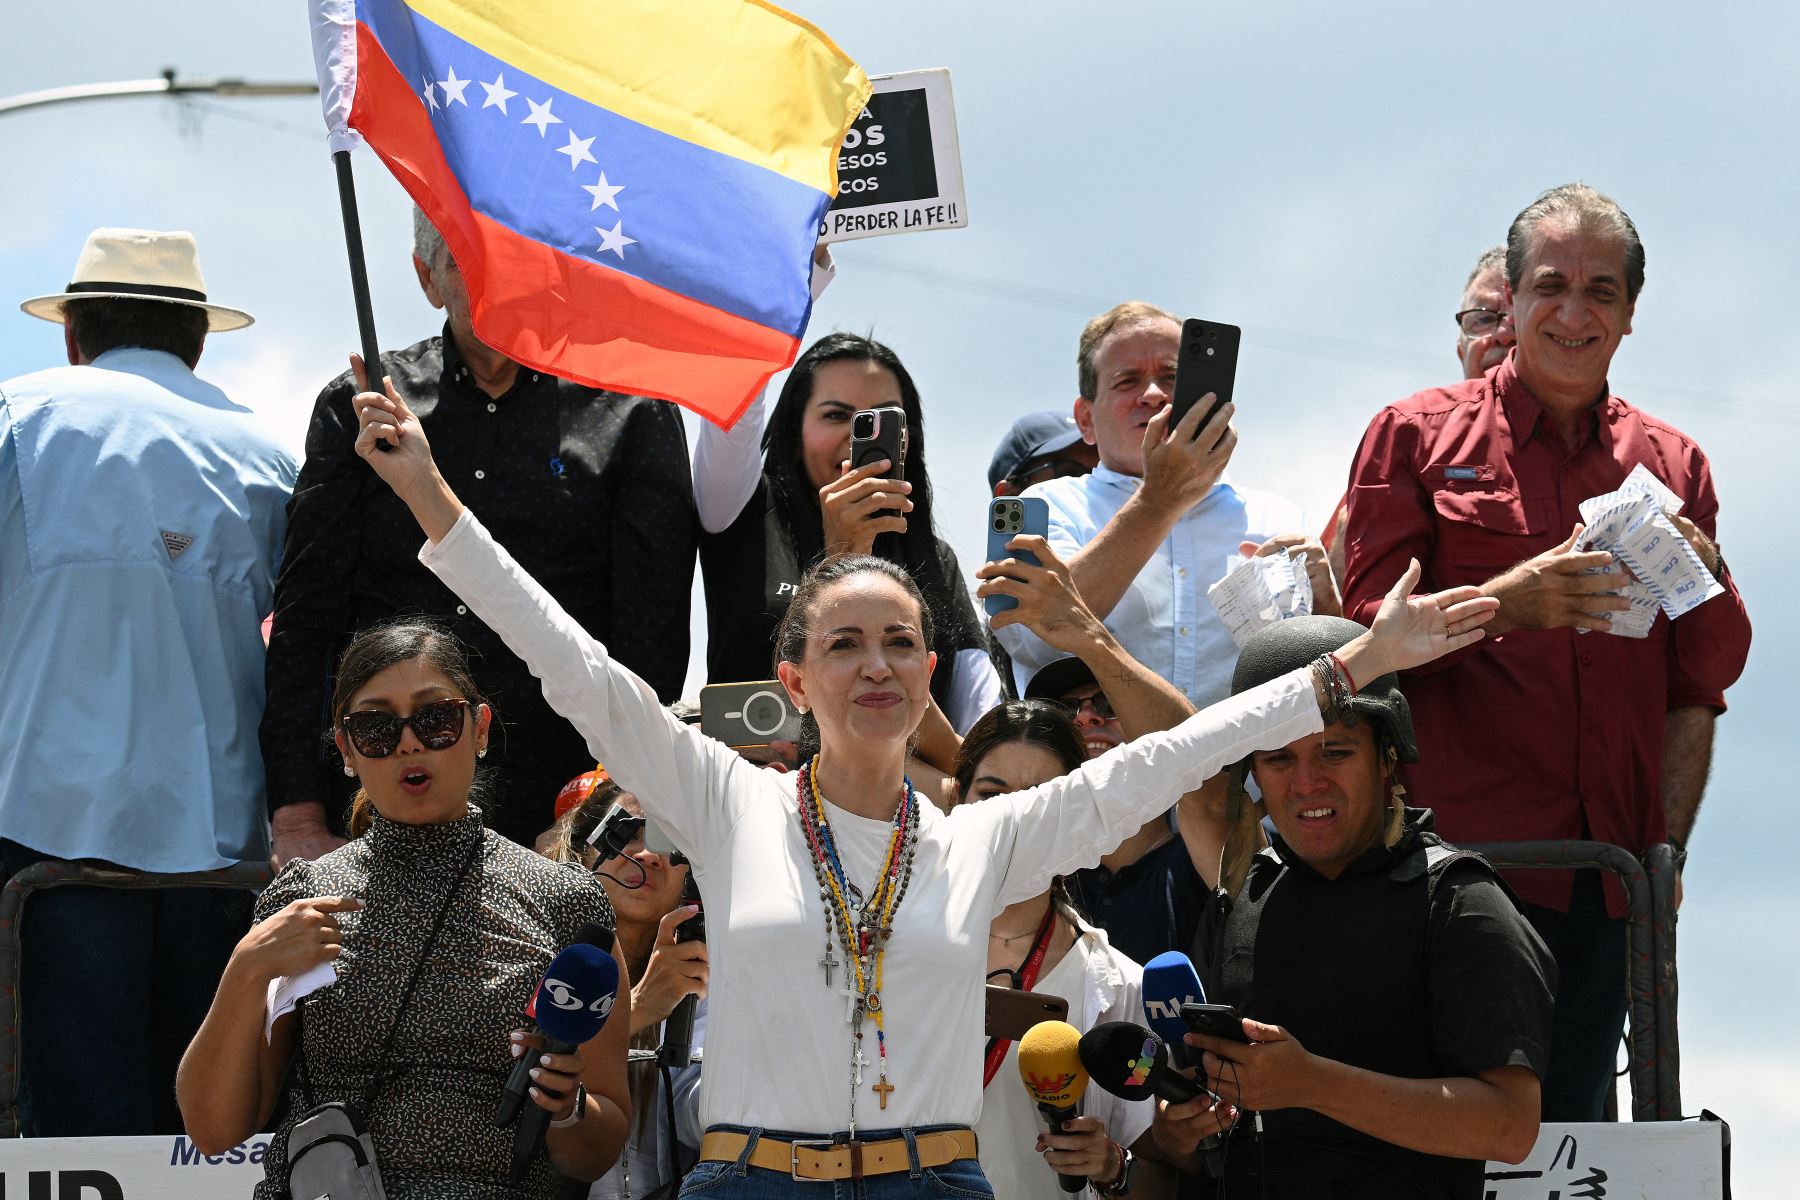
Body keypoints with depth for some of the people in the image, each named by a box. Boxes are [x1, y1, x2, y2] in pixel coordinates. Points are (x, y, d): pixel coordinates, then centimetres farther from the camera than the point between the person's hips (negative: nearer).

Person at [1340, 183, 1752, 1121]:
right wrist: (1508, 602, -15)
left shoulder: (1671, 464, 16)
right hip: (1463, 855, -3)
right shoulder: (1417, 436, 7)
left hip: (1605, 875, 3)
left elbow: (1704, 678, 15)